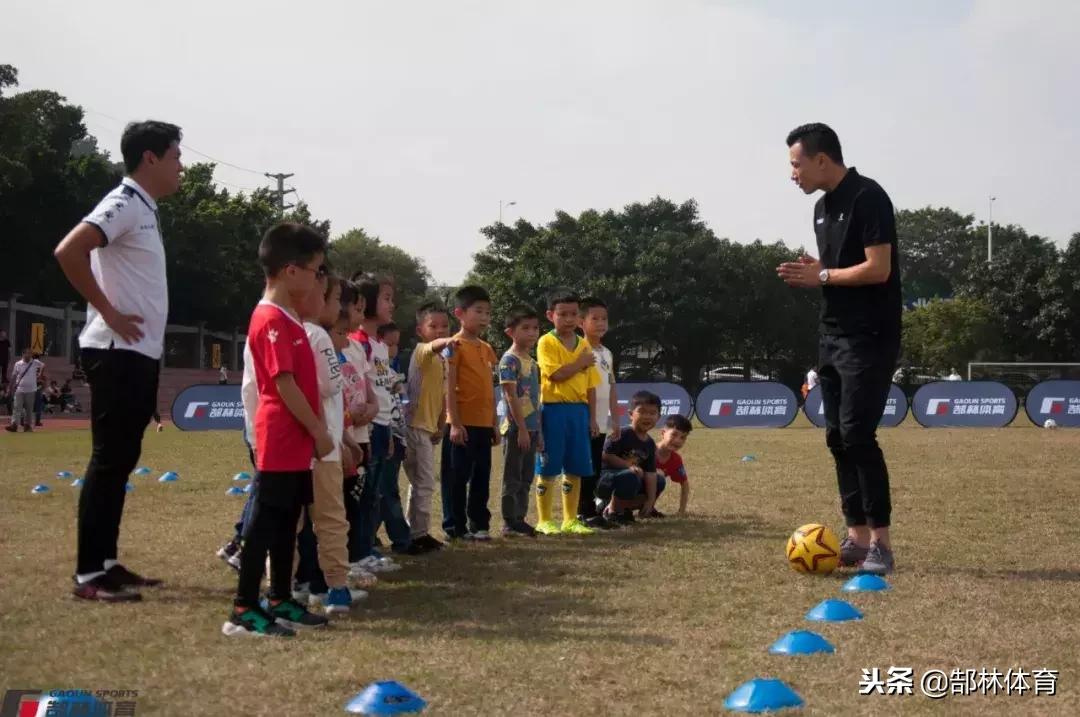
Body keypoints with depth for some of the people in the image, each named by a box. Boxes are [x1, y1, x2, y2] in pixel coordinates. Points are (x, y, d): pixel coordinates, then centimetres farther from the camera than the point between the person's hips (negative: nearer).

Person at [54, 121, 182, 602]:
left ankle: (106, 563, 19)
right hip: (118, 354, -10)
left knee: (123, 460, 12)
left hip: (138, 354, 10)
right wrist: (107, 312, -20)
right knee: (109, 461, -8)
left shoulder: (144, 210, 16)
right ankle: (88, 574, -4)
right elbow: (68, 252, -26)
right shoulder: (124, 204, -13)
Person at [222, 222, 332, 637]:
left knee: (286, 524, 14)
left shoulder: (290, 319, 15)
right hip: (280, 442, -10)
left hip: (295, 443, 10)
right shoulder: (272, 321, -16)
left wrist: (314, 432, 16)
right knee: (264, 524, -6)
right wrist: (319, 431, -14)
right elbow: (284, 385, -19)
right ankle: (243, 610, -2)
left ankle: (280, 602, 22)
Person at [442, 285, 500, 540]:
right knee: (458, 477, -1)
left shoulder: (486, 349, 14)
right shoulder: (455, 346, -7)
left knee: (482, 477, 11)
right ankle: (456, 527, 6)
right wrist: (454, 423, -16)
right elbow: (450, 387, -11)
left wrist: (495, 423, 15)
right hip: (463, 423, -7)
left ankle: (479, 524, 18)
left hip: (484, 424, 7)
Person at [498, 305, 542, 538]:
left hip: (530, 427, 8)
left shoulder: (532, 361, 14)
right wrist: (521, 428, -19)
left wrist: (538, 431, 16)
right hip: (516, 427, -8)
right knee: (512, 477, -3)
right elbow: (511, 396, -16)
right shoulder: (509, 360, -11)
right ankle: (509, 523, 2)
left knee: (525, 479, 12)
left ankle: (519, 520, 18)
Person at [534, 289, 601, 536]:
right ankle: (544, 520, 7)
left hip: (579, 410, 5)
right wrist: (581, 363, -8)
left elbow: (590, 385, 12)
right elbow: (556, 374, -18)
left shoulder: (584, 345, 12)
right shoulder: (546, 342, -5)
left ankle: (570, 520, 16)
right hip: (553, 410, -5)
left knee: (575, 469, 8)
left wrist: (592, 417, 8)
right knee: (547, 469, 0)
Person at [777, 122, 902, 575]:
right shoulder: (822, 208, 15)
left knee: (857, 434, -14)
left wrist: (822, 276, -11)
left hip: (869, 338, -9)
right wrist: (810, 275, 1)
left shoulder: (867, 197, -13)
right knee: (837, 437, 7)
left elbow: (878, 269, -19)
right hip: (833, 335, 9)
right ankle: (857, 538, 12)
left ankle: (881, 543, -8)